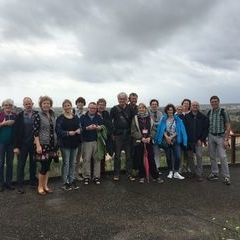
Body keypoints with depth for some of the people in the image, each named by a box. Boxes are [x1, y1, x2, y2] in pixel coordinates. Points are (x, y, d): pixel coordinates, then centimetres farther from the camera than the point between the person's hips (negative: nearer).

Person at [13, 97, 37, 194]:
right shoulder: (19, 116, -3)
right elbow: (16, 132, -4)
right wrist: (16, 146, -8)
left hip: (34, 143, 1)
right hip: (23, 144, -1)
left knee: (33, 164, 13)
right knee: (21, 165, 5)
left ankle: (33, 181, 28)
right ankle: (20, 185, 14)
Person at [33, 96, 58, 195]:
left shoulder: (52, 116, 9)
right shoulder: (37, 116, -8)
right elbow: (35, 132, -12)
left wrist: (56, 144, 15)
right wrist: (38, 145, -18)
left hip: (52, 144, 6)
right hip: (42, 144, -6)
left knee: (48, 166, 12)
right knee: (44, 166, -2)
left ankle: (45, 185, 24)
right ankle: (40, 186, 16)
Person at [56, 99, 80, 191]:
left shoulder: (76, 117, 11)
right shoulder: (60, 118, -5)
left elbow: (79, 127, 15)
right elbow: (58, 130, -13)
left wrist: (79, 130, -9)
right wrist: (68, 133, -26)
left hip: (74, 143, 5)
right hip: (65, 143, -5)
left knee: (73, 163, 12)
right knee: (66, 163, 0)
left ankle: (72, 181, 24)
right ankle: (65, 183, 12)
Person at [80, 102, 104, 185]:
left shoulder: (99, 117, 12)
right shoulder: (83, 117, 7)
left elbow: (103, 127, 7)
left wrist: (99, 128, -14)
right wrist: (87, 128, -17)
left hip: (97, 141, 2)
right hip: (86, 141, -1)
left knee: (97, 159, 2)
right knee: (86, 159, -2)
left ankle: (96, 177, 11)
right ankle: (86, 177, 10)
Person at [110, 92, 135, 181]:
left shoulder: (130, 109, 5)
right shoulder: (114, 109, 0)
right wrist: (112, 133, -4)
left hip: (127, 135, 2)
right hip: (118, 135, -2)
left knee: (129, 155, 7)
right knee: (117, 155, 6)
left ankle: (129, 174, 17)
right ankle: (116, 174, 16)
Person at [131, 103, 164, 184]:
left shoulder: (149, 118, 8)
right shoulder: (135, 118, 1)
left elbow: (154, 129, 4)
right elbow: (133, 131, -5)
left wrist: (149, 137, -12)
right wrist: (141, 138, -15)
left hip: (149, 141, 1)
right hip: (138, 142, -1)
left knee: (151, 159, 1)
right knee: (140, 160, 4)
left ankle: (155, 176, 11)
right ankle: (142, 177, 17)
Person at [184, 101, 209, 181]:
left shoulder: (203, 117, 2)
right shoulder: (186, 116, 3)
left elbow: (206, 129, 1)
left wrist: (201, 139, -6)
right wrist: (186, 139, -4)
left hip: (198, 141, -1)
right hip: (189, 141, 2)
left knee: (199, 156, -7)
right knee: (190, 157, 8)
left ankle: (199, 174, 1)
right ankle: (193, 172, 23)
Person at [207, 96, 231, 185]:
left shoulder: (223, 112, -6)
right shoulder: (209, 113, 7)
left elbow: (228, 127, -7)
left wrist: (226, 140, -12)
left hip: (220, 137, -4)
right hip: (211, 136, 4)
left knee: (222, 157, -8)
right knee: (212, 156, 9)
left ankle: (226, 177, 2)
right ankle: (214, 174, 21)